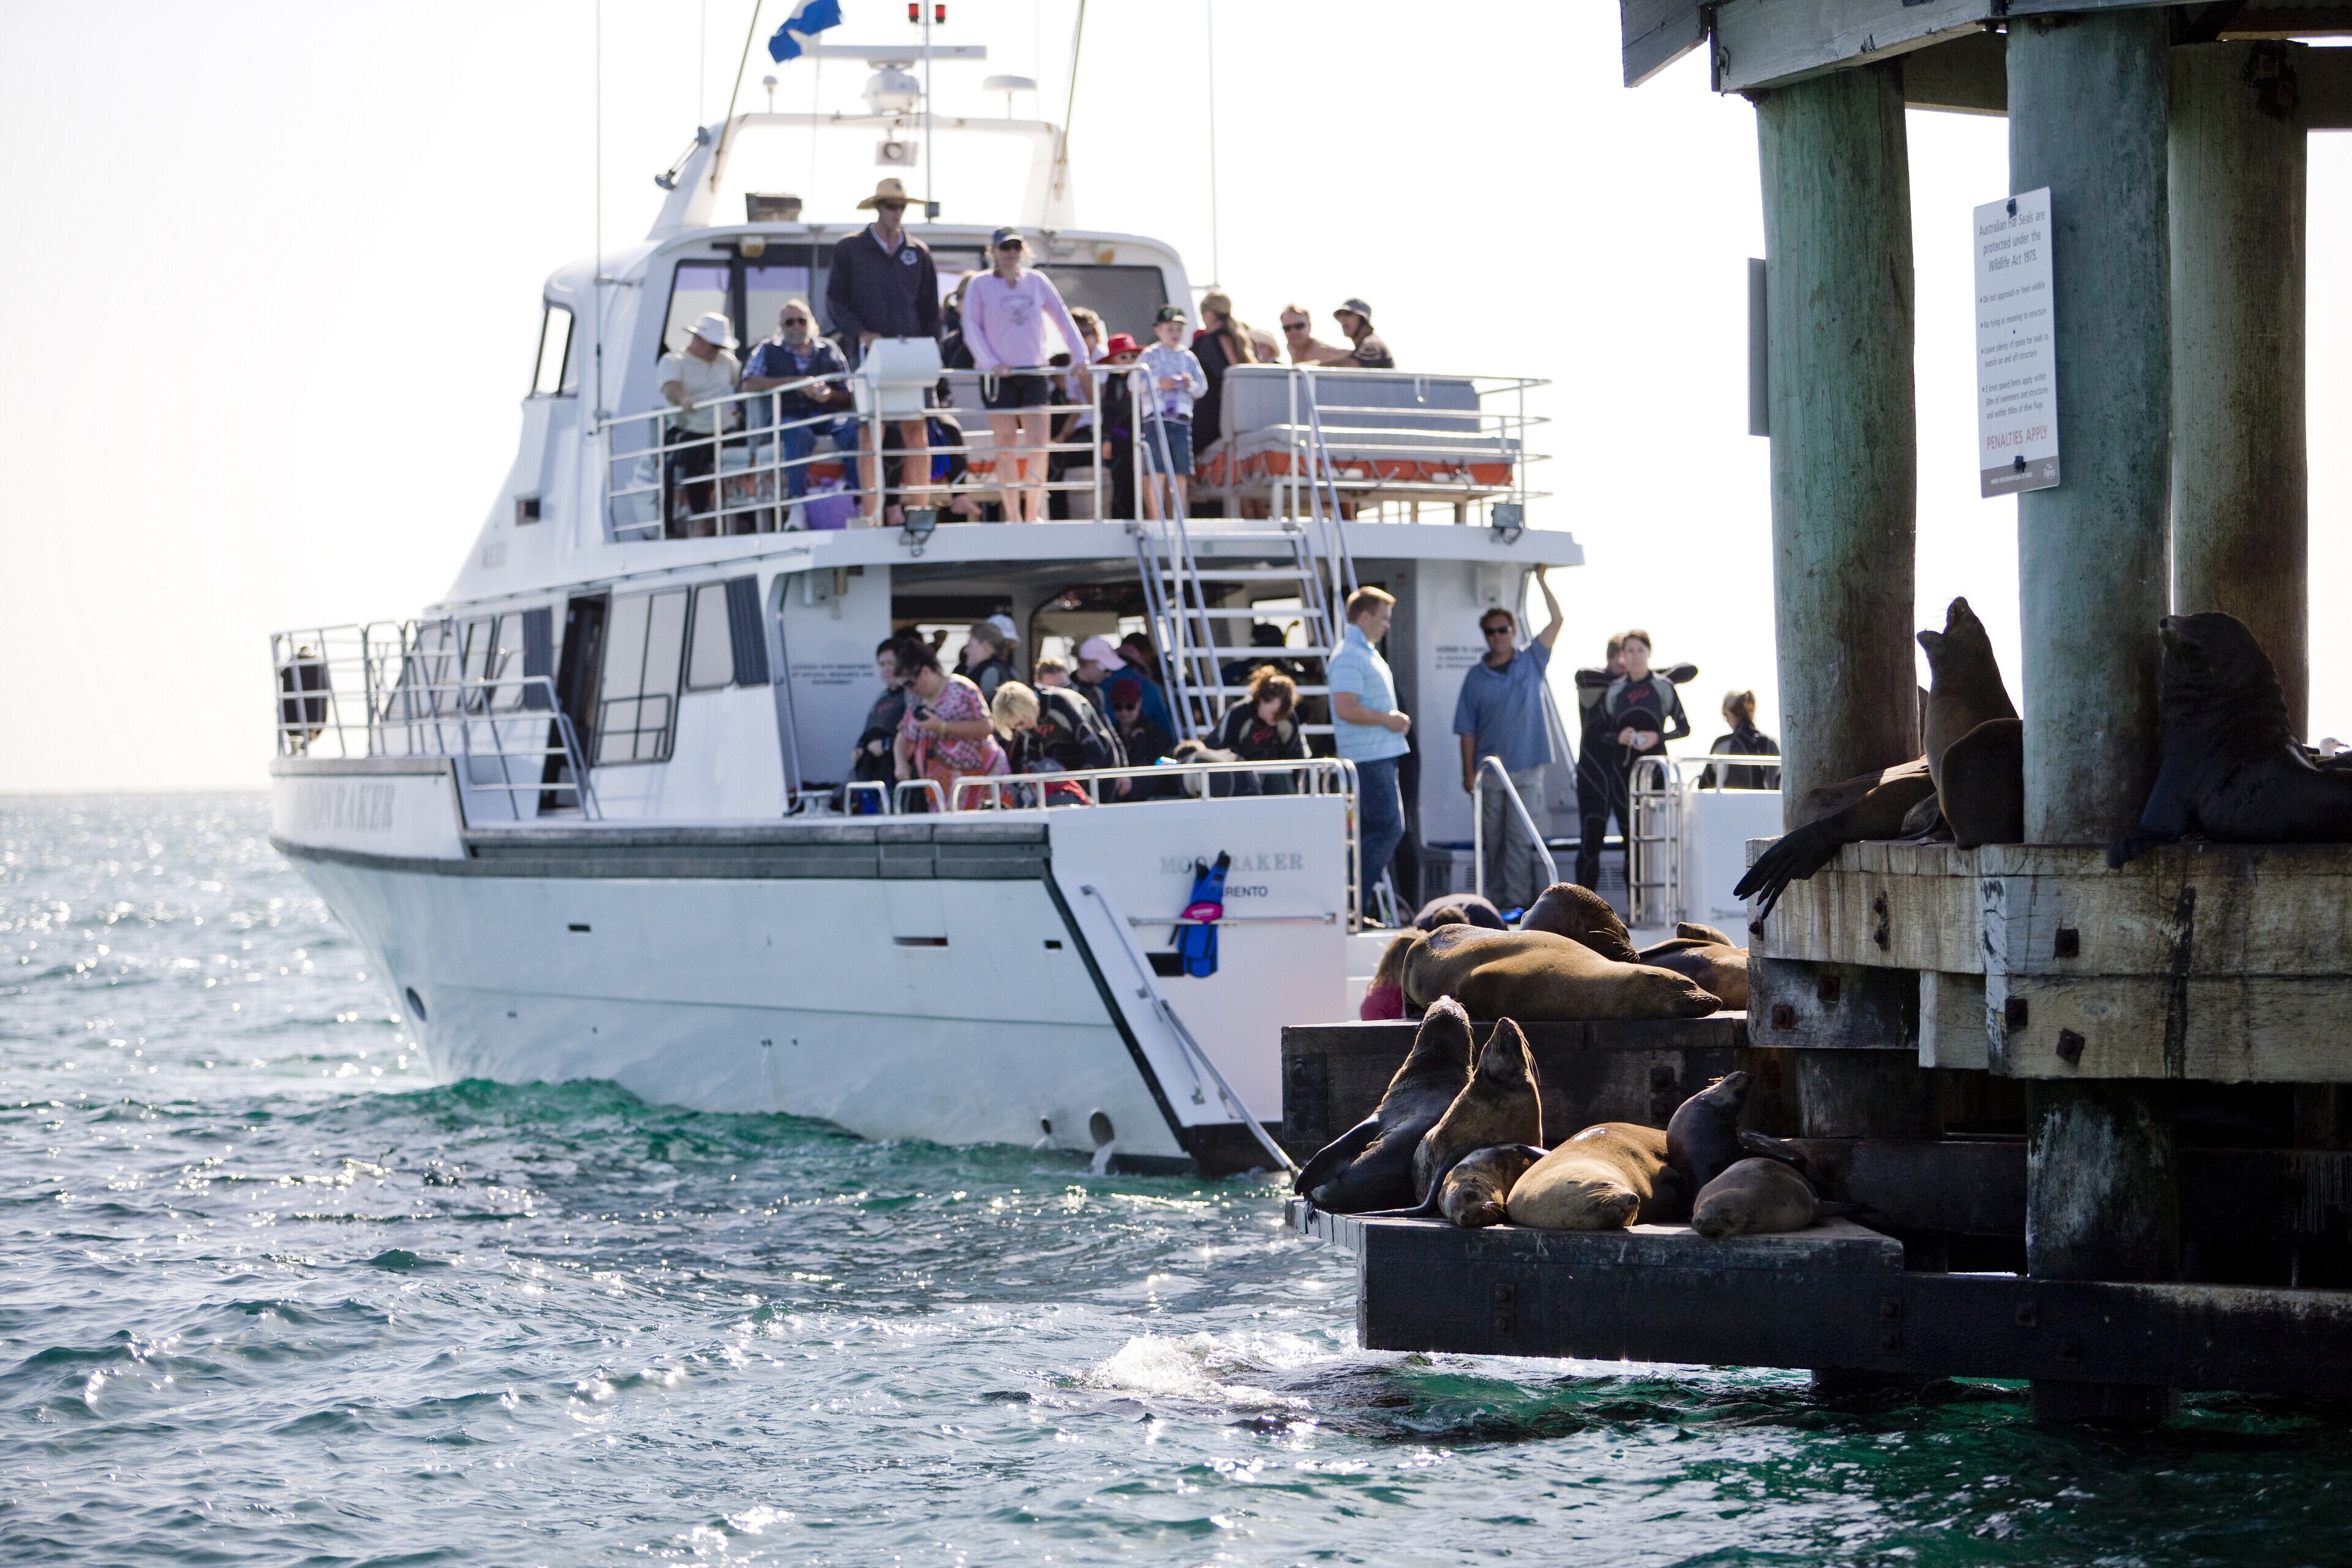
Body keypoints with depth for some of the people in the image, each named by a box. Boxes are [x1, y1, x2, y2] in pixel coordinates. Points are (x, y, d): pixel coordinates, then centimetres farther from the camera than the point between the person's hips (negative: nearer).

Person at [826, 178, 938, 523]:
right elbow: (835, 301, 2)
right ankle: (870, 511, -4)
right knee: (869, 429, -4)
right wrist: (861, 333, -13)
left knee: (915, 428, -5)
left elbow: (929, 307, 14)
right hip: (870, 352, -2)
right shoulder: (849, 249, 5)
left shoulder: (918, 252, 12)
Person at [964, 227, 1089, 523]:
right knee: (1006, 446, -3)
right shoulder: (980, 284, 2)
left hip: (1034, 371, 2)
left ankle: (1033, 513, 6)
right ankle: (1013, 515, 3)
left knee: (1037, 445, -4)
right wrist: (990, 361, -15)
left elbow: (1062, 317, 10)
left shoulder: (1036, 281, 9)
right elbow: (972, 328, -2)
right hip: (998, 375, -2)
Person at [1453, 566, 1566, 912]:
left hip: (1526, 769, -2)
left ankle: (1518, 900, -11)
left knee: (1520, 838, -9)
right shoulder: (1475, 676, 7)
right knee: (1492, 839, 5)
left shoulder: (1531, 663, 6)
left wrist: (1542, 582, -3)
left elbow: (1557, 621, 0)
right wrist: (1469, 773, 0)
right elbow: (1467, 729, 6)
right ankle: (1494, 899, 12)